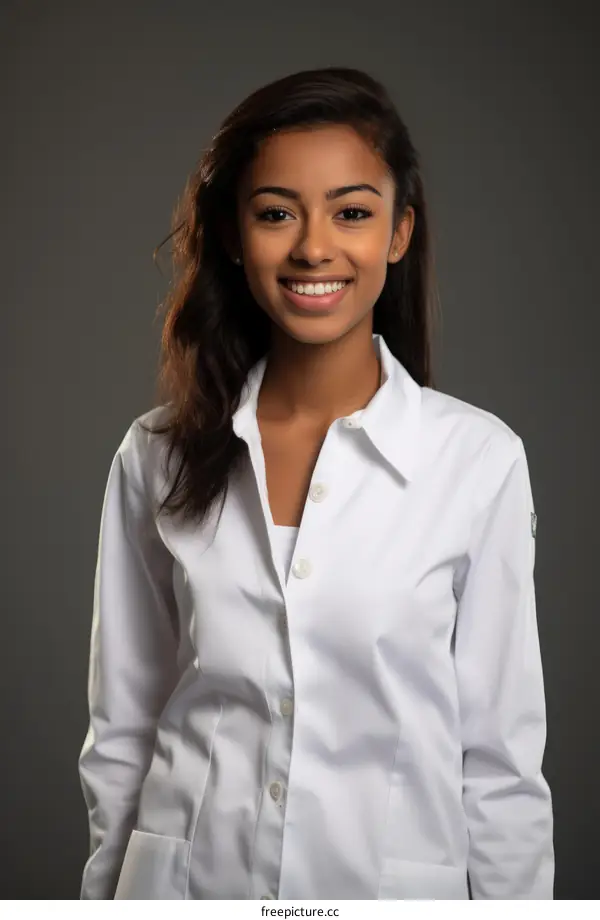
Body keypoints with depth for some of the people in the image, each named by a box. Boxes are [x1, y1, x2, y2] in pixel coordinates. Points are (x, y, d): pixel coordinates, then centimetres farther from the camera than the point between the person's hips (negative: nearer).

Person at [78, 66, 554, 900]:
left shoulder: (480, 460, -10)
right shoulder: (157, 456, -4)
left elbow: (497, 756, -6)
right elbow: (121, 733, 3)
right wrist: (107, 894, 6)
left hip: (394, 880, -1)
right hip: (186, 881, 2)